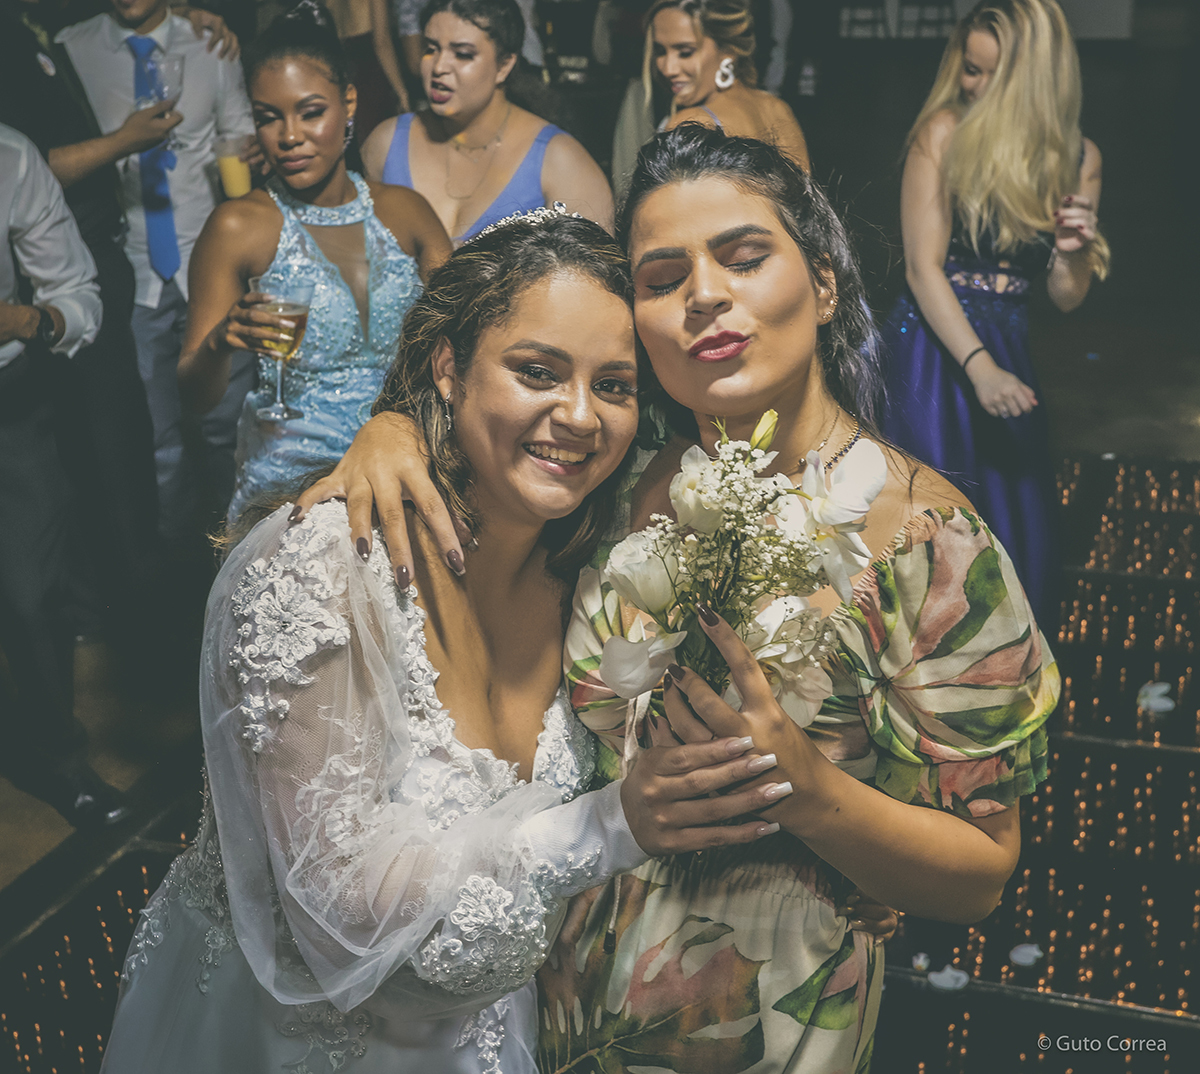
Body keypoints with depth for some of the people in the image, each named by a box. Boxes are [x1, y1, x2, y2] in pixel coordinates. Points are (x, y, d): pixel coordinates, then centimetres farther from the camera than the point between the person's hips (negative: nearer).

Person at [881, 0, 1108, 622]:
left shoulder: (1078, 157, 4)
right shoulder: (944, 132, -7)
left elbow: (1067, 298, 9)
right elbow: (923, 267, -13)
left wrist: (1073, 251, -14)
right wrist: (979, 367, -23)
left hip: (1009, 353, 4)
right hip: (932, 349, -4)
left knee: (1018, 516, 10)